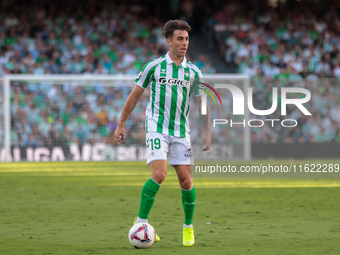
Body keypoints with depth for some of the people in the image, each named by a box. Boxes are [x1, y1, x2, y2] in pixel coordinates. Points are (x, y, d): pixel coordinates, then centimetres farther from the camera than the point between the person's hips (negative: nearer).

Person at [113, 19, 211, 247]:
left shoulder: (193, 71, 7)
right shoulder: (154, 66, 0)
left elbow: (202, 103, 16)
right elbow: (135, 96, 8)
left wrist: (207, 132, 8)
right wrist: (121, 125, 8)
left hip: (181, 132, 3)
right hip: (156, 129, -3)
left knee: (186, 180, 0)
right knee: (159, 174, -20)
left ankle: (189, 228, 18)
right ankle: (141, 222, -7)